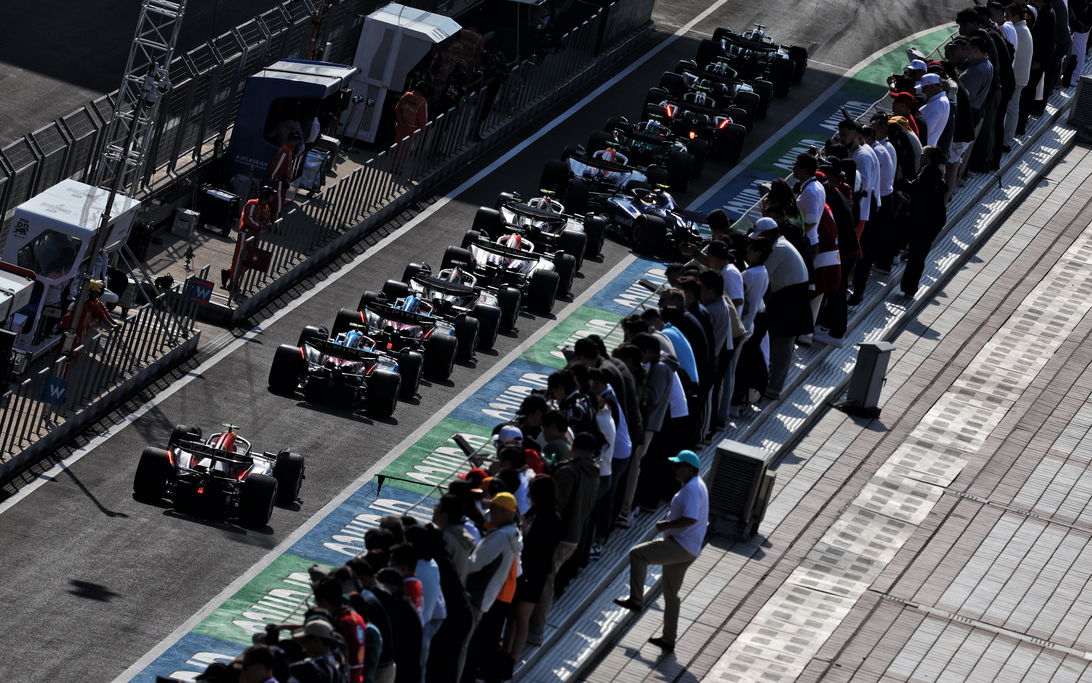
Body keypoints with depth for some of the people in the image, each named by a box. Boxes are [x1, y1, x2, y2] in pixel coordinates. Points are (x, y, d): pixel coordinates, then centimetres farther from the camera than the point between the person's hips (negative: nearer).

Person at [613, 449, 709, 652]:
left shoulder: (692, 488, -17)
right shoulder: (695, 485, 17)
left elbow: (690, 519, -29)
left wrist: (666, 525, -17)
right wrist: (668, 521, 15)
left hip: (680, 546, -11)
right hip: (687, 550, 11)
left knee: (637, 554, -11)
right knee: (670, 593, 16)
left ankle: (636, 600, -8)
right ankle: (668, 639, 22)